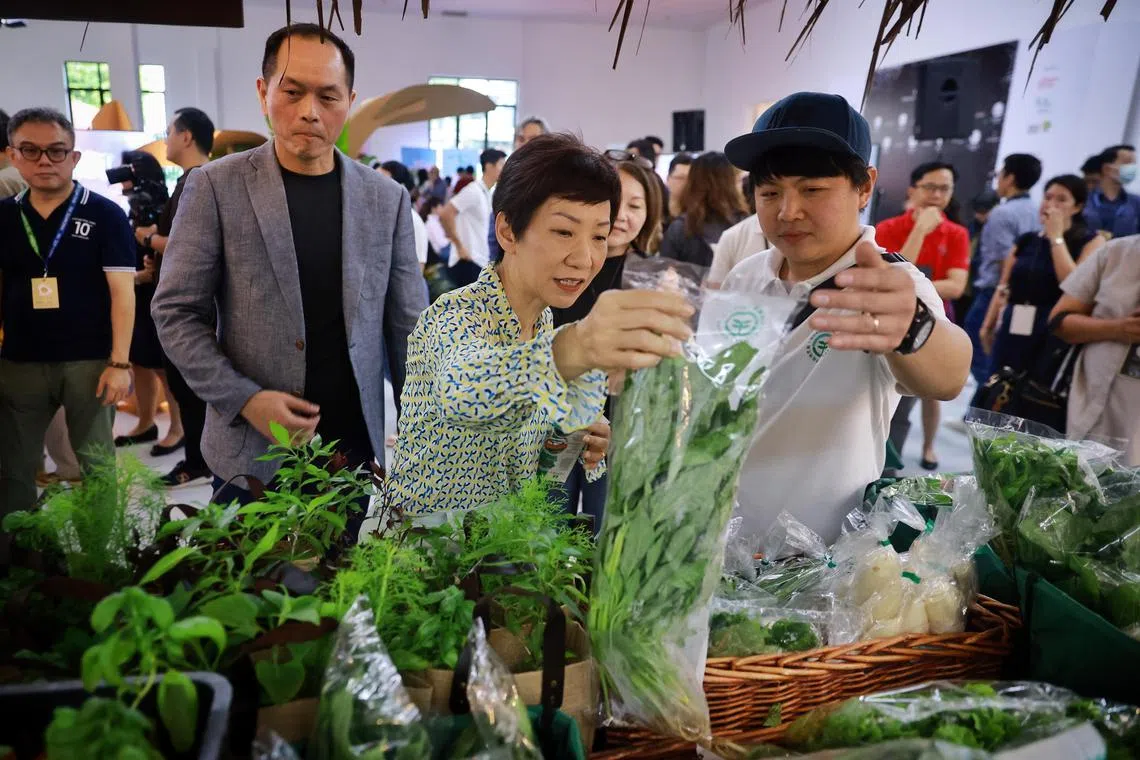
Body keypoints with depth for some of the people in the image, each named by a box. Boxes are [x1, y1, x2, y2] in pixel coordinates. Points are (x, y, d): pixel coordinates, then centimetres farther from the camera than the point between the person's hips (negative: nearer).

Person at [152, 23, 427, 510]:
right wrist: (244, 399, -15)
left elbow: (407, 328, 3)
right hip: (253, 454, -1)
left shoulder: (387, 198, 1)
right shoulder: (216, 187, -5)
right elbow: (175, 312, -3)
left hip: (354, 453, 2)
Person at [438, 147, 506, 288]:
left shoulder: (487, 193, 13)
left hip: (480, 261, 9)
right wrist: (459, 246, -18)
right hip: (468, 262, -9)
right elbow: (445, 214, -22)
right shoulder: (473, 191, -14)